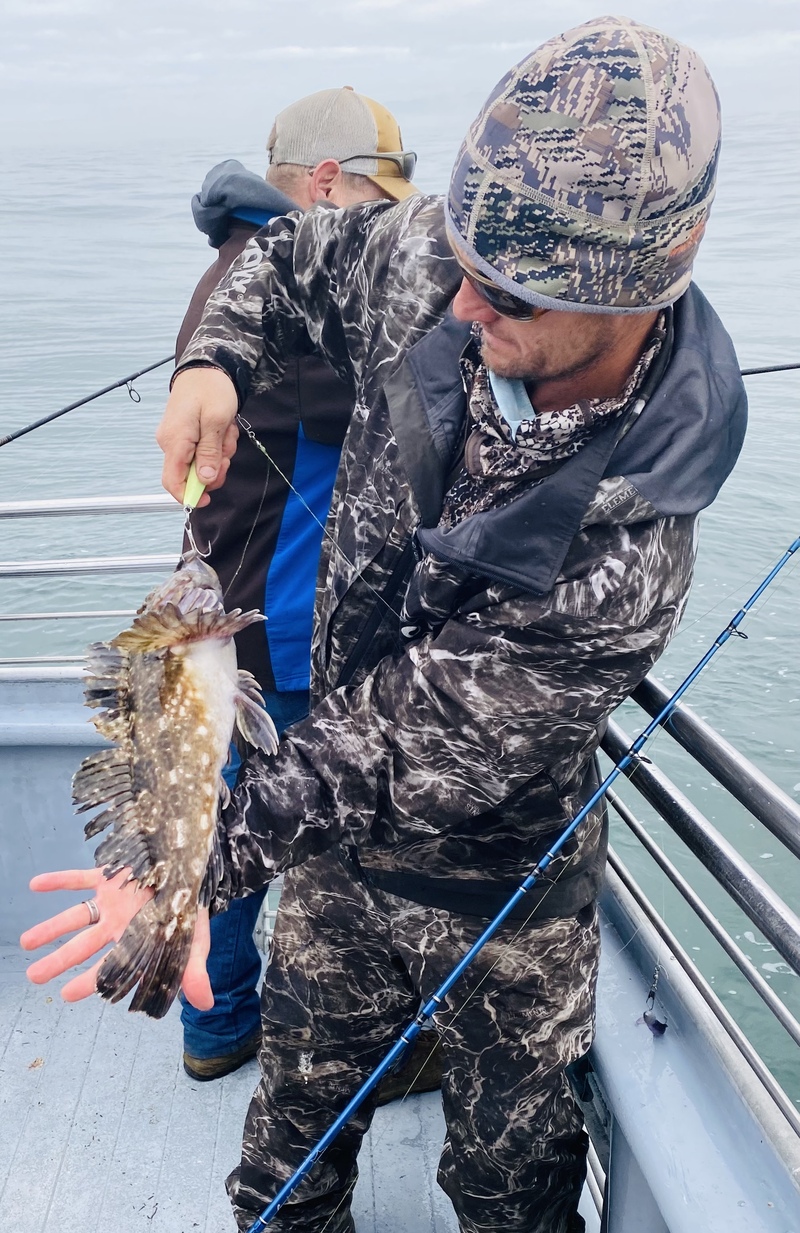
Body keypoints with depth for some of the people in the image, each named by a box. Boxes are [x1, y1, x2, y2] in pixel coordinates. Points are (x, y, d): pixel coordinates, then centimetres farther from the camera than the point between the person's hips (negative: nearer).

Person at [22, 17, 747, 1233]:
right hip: (344, 835, 5)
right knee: (301, 1098, 26)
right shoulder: (422, 275, -20)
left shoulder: (625, 556, -35)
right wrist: (213, 366, -13)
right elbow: (295, 260, 4)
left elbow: (402, 753, -30)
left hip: (493, 896, -4)